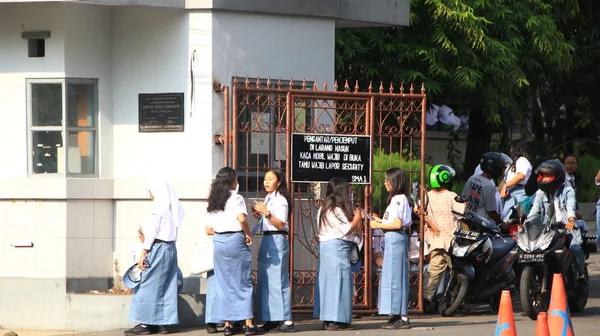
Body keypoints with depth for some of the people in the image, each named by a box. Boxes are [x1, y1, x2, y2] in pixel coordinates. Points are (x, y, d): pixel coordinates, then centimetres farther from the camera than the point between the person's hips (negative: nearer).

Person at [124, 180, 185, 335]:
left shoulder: (157, 208, -12)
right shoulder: (172, 209, 11)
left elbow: (151, 234, -15)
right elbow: (172, 231, 11)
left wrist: (143, 255, -13)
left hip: (157, 248, -8)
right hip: (170, 248, 8)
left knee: (148, 286, -4)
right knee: (165, 287, 9)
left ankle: (145, 323, -5)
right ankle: (163, 323, 9)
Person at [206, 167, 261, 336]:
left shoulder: (213, 202, 12)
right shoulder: (236, 198, -6)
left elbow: (209, 230, 11)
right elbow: (241, 218, -24)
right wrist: (249, 234, -10)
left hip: (219, 243, 5)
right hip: (236, 241, -5)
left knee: (224, 285, 8)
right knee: (243, 283, 1)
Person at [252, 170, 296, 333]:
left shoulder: (280, 200, -9)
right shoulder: (267, 199, 17)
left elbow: (280, 225, -17)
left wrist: (267, 213, -26)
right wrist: (259, 216, 5)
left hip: (277, 241, -9)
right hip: (266, 240, 9)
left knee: (277, 281, -11)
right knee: (265, 282, 9)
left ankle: (287, 321, -11)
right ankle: (271, 320, 13)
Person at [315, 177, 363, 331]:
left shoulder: (324, 209, 15)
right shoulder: (336, 210, -14)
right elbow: (347, 229, -15)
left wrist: (355, 219, 11)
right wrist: (357, 218, -1)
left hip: (326, 247, 10)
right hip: (337, 248, -10)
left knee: (328, 282, 10)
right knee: (338, 282, -7)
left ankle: (327, 320, 11)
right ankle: (336, 321, -8)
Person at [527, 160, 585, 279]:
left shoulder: (567, 191, 1)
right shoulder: (541, 193, 13)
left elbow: (570, 206, -17)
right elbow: (535, 210, 2)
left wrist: (571, 220, -37)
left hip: (566, 227, -4)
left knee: (575, 248, -26)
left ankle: (581, 275, -7)